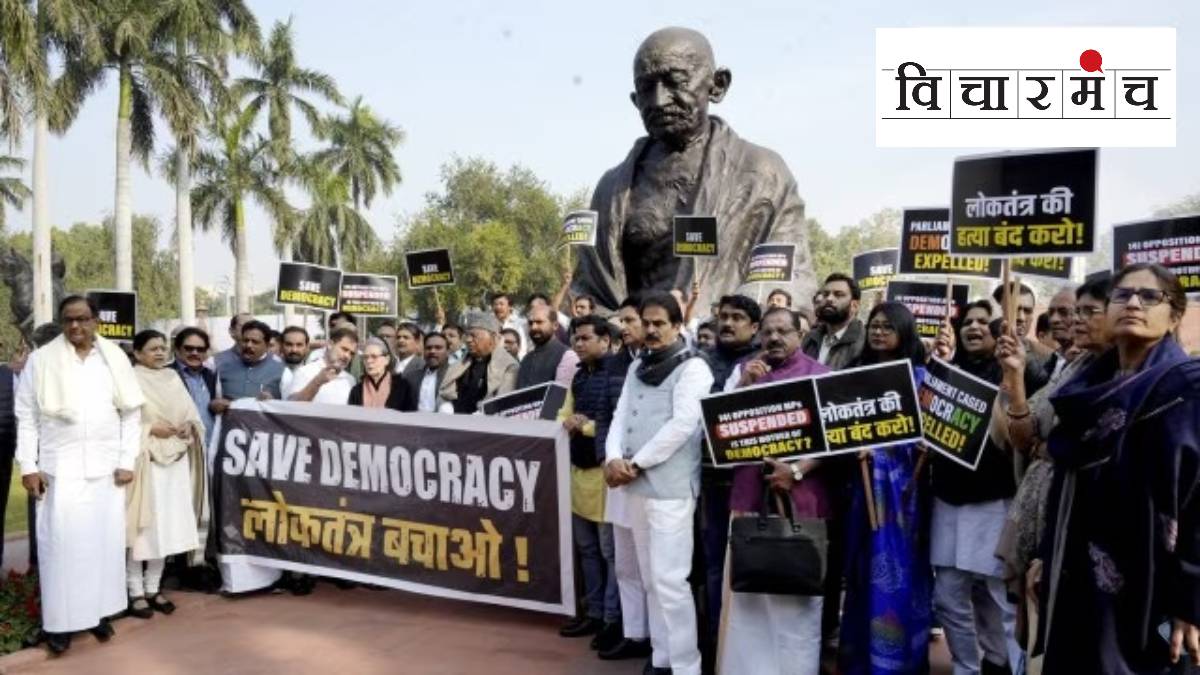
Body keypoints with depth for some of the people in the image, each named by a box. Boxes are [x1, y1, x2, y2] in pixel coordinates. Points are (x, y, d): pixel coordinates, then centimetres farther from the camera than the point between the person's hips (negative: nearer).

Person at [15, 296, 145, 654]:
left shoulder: (116, 358, 4)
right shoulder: (41, 360, 0)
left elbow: (131, 413, 5)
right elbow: (26, 416, 2)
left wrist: (127, 461, -1)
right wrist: (28, 467, -4)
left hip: (106, 467, 2)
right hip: (60, 467, -2)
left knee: (105, 540, 6)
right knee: (61, 542, -1)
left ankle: (99, 611, 18)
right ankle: (58, 621, 9)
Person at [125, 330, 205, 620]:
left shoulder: (173, 378, 12)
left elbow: (191, 414, 15)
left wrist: (189, 427, -5)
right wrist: (151, 429, -17)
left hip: (176, 461, 6)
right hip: (144, 461, -6)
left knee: (168, 527, 9)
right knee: (142, 527, -2)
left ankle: (153, 588, 20)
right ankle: (136, 591, 10)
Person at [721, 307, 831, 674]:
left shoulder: (818, 374, -1)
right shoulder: (747, 371, 13)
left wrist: (798, 470, -17)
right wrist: (745, 384, -9)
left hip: (800, 498, -4)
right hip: (750, 492, 4)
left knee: (798, 593, 5)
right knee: (749, 588, 10)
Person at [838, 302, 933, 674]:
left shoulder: (919, 376, 1)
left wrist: (877, 445, -17)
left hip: (901, 484, -3)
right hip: (864, 482, 3)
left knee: (897, 575, 1)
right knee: (863, 573, 10)